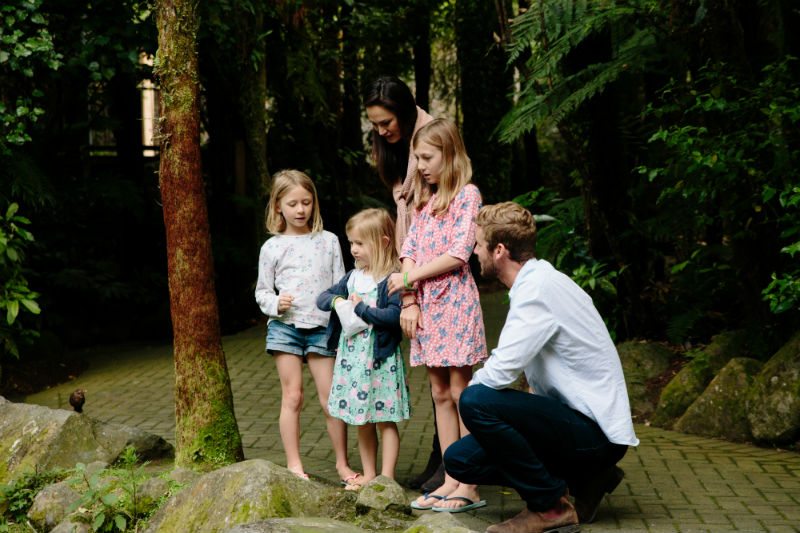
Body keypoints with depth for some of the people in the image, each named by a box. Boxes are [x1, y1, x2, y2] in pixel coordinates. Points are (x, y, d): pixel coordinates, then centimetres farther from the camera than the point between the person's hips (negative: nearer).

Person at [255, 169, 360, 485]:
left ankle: (342, 462, 13)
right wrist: (276, 304, -12)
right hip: (285, 327, 0)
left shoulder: (328, 241, 6)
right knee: (292, 396, 2)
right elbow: (262, 292, 9)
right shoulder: (272, 248, 4)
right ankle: (294, 465, 10)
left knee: (331, 398, 1)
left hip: (322, 327, 1)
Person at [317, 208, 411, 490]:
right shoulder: (352, 277, 11)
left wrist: (360, 308, -17)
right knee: (362, 422, 15)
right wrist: (336, 301, -8)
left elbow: (394, 315, -25)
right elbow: (322, 297, 14)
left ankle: (386, 476, 8)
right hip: (352, 356, 8)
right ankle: (368, 474, 25)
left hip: (381, 358, -8)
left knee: (385, 420, 2)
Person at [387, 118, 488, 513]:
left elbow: (459, 254, -14)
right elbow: (410, 251, 9)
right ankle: (451, 481, 13)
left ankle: (468, 487, -1)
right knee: (440, 394, 8)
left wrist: (409, 278, -9)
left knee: (460, 393, -5)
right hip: (425, 304, 7)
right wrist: (409, 300, -3)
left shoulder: (467, 194, -5)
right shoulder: (425, 200, 16)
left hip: (454, 301, -7)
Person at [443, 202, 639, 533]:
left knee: (475, 400, -26)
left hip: (595, 431, -9)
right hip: (580, 421, 10)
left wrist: (471, 397, -6)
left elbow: (500, 372, -25)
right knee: (460, 459, 4)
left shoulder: (538, 289, -19)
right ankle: (584, 478, 12)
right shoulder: (537, 282, 11)